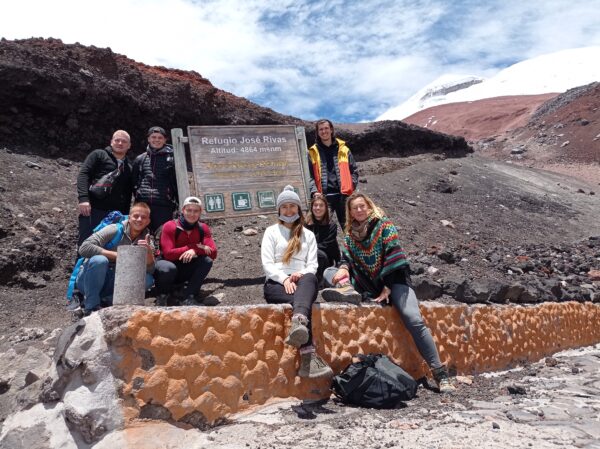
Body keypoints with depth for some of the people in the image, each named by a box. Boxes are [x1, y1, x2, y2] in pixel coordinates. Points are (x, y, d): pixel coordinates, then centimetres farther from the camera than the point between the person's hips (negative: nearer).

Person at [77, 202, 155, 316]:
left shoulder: (147, 241, 0)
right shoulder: (115, 230, -12)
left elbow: (149, 270, -12)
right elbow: (84, 248, -23)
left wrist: (149, 252, -31)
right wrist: (116, 255, -25)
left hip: (115, 284, 3)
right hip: (89, 281, -3)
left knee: (148, 279, -18)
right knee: (99, 260, -33)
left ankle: (107, 301, -9)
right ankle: (91, 306, -16)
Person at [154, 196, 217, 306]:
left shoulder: (203, 228, -3)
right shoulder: (170, 226, -15)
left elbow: (213, 253, -12)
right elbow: (168, 254, -25)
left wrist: (195, 251, -31)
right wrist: (195, 246, -28)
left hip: (185, 271, 4)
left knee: (207, 261, -21)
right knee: (168, 268, -39)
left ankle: (189, 298, -20)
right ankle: (162, 296, -6)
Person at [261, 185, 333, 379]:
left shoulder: (308, 235, 24)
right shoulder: (272, 231, 17)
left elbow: (312, 265, 12)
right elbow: (267, 264, 4)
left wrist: (301, 274, -13)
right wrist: (284, 278, -16)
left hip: (301, 282, 1)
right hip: (276, 284, -1)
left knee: (310, 279, -41)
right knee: (302, 302, -39)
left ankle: (298, 324, -70)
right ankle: (309, 357, -54)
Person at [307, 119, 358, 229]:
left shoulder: (343, 149, 10)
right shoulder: (313, 152, 8)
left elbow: (354, 171, 10)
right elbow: (310, 175, 2)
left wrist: (350, 187, -2)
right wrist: (314, 191, -12)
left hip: (343, 194, 1)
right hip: (323, 196, 0)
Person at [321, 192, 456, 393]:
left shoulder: (384, 225, -5)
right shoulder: (350, 233, 10)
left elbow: (393, 257, -12)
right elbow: (347, 258, 8)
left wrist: (388, 288, -16)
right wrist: (343, 268, -18)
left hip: (393, 281, -5)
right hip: (367, 284, 5)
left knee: (414, 320, -26)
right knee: (329, 272, -6)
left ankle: (440, 373, -21)